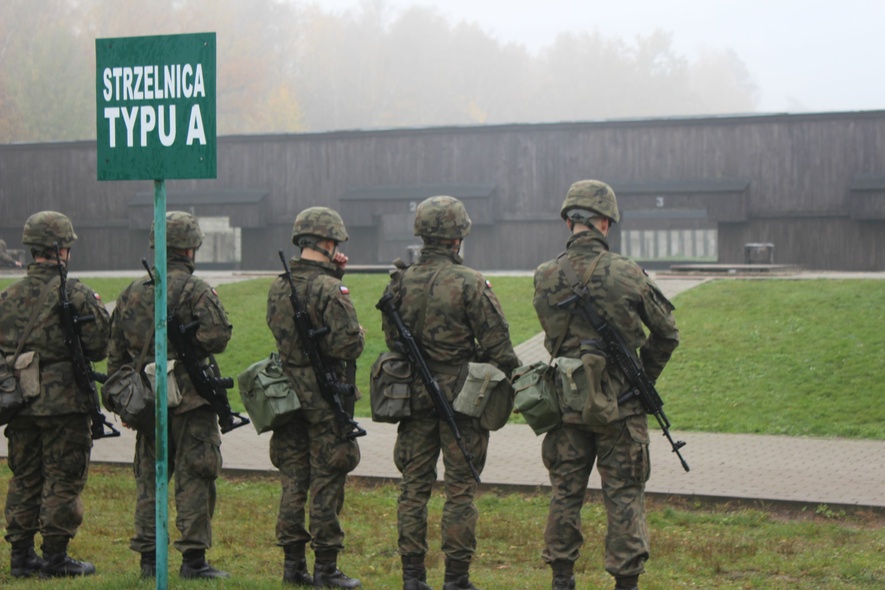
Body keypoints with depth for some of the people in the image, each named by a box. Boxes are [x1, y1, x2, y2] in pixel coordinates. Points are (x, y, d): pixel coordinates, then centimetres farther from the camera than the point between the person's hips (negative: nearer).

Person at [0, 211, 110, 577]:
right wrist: (97, 310, 7)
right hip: (63, 400, -6)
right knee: (63, 479, 2)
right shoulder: (75, 295, -12)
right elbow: (98, 348, -8)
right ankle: (55, 557, 3)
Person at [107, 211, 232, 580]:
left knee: (148, 477, 12)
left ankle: (148, 558, 14)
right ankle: (193, 558, -2)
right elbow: (217, 337, -18)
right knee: (194, 479, -1)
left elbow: (115, 352, 12)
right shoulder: (196, 290, -9)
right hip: (189, 398, -5)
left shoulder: (132, 293, 10)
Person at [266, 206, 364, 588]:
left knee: (293, 479, 12)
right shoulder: (329, 289, -17)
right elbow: (348, 341, -23)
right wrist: (358, 339, 0)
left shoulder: (278, 287, 6)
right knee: (327, 481, -1)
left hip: (288, 393, 7)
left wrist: (332, 274, 13)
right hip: (326, 396, -7)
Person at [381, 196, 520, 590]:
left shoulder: (400, 283, 3)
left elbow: (391, 340, 11)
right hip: (460, 394, -4)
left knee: (414, 485, 10)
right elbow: (497, 344, -11)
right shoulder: (469, 283, -12)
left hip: (412, 393, 4)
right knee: (460, 488, 2)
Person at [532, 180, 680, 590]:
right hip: (619, 402, -3)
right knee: (624, 495, 5)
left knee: (565, 492, 13)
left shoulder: (545, 278, -4)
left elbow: (553, 334, 7)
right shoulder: (626, 274, -10)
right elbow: (667, 333, 0)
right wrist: (644, 376, 14)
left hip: (565, 401, 3)